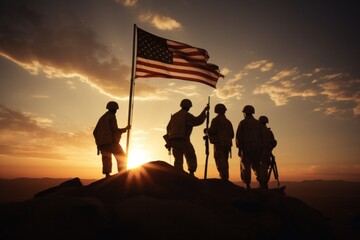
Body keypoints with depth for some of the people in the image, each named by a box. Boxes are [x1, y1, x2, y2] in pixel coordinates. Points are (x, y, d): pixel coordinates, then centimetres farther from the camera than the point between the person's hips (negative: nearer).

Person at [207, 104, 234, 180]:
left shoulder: (216, 120, -1)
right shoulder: (228, 122, 19)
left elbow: (212, 131, -13)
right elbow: (232, 135, 17)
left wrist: (207, 131, 8)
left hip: (219, 143, -7)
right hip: (227, 144, 7)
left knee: (220, 161, -13)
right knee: (224, 161, 11)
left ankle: (224, 178, -24)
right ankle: (225, 178, 10)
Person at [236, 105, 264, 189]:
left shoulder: (243, 123, -1)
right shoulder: (258, 123, 12)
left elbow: (239, 136, -6)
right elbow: (261, 136, 10)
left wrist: (239, 149, -3)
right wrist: (260, 147, 14)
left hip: (246, 148, -4)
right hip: (257, 148, 4)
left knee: (245, 167, 0)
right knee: (256, 166, 13)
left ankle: (248, 185, -5)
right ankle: (261, 182, -1)